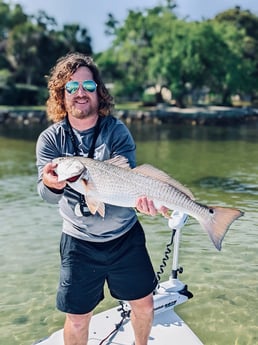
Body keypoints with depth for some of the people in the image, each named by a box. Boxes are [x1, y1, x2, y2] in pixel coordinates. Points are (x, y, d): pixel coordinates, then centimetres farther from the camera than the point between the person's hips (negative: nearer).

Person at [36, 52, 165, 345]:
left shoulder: (117, 131, -11)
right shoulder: (50, 139, -9)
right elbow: (47, 195, -19)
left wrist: (139, 197, -42)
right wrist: (51, 184, -43)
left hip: (125, 236, 1)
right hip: (78, 242, 0)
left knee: (143, 304, 16)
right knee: (77, 319, 8)